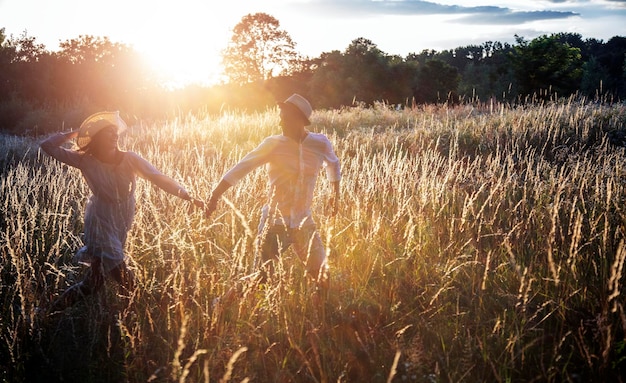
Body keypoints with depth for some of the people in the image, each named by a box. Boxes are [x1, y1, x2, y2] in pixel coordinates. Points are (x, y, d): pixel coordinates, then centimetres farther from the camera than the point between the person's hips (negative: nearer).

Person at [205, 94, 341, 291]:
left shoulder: (320, 143, -2)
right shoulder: (274, 144, -9)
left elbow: (333, 164, 20)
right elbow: (241, 168, -13)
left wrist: (336, 194, 25)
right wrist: (215, 196, -21)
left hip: (304, 223, 3)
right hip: (274, 222, -3)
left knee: (323, 277, 2)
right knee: (261, 277, -6)